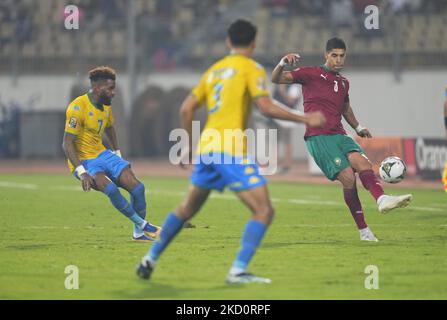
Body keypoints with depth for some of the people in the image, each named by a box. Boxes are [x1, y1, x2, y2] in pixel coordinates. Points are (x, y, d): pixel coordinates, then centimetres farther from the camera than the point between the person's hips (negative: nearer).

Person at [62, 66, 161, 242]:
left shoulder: (106, 106, 5)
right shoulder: (78, 107, -20)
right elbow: (67, 144, -22)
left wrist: (118, 156, 22)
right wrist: (82, 173, -28)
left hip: (102, 155, 8)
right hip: (84, 161, -8)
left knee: (137, 187, -8)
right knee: (110, 188, -32)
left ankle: (139, 233, 7)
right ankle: (142, 224, -17)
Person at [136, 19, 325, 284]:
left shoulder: (214, 70, 19)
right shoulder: (251, 68, -1)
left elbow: (187, 109, 18)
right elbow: (266, 107, -13)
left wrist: (191, 146, 29)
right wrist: (305, 119, -6)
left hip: (206, 147, 8)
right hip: (231, 150, -7)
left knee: (187, 209, 24)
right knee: (264, 211, -6)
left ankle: (150, 260, 29)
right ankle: (239, 270, -18)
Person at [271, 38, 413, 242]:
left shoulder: (343, 83, 21)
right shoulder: (311, 74, 2)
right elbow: (276, 79, -3)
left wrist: (358, 127, 32)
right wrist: (283, 63, -22)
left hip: (339, 135, 6)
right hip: (318, 138, -6)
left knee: (362, 162, -23)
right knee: (348, 176, -18)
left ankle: (382, 199, -46)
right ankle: (363, 230, -16)